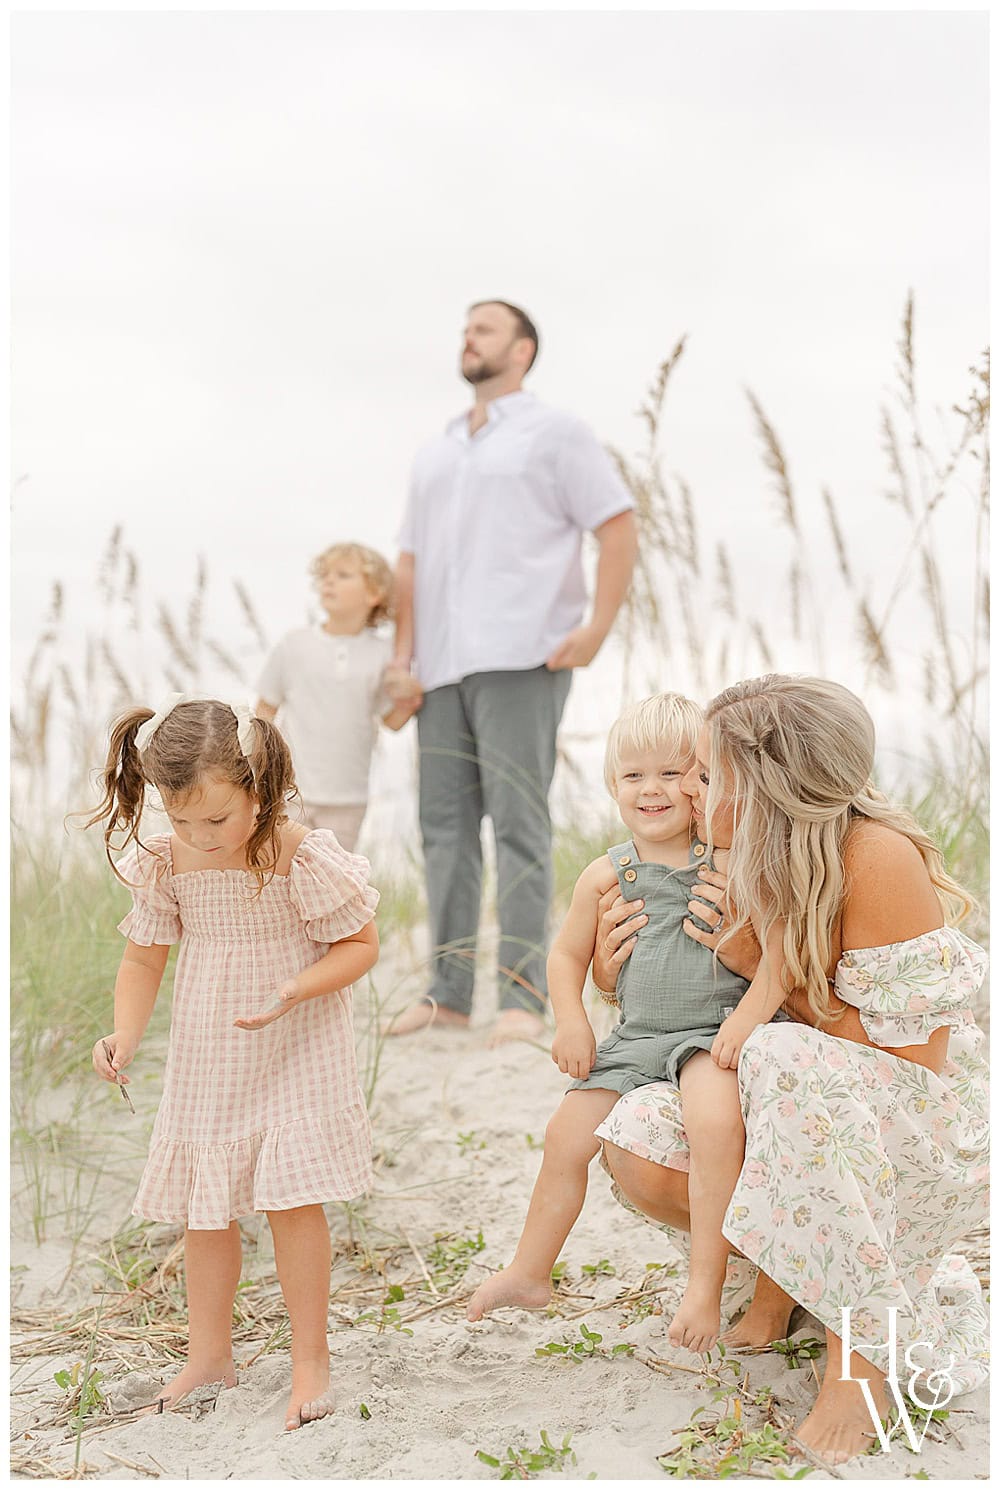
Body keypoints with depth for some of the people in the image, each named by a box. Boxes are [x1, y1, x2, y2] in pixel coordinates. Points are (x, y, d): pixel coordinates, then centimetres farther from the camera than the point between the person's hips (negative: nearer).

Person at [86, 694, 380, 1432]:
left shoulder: (304, 858, -22)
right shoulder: (165, 862, -10)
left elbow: (361, 944, -12)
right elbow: (143, 959, 1)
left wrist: (291, 992, -27)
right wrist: (125, 1033, -16)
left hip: (297, 1053, -4)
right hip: (206, 1058, 4)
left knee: (293, 1197, -4)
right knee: (205, 1203, 12)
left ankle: (311, 1357, 14)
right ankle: (210, 1351, 30)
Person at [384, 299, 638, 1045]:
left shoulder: (555, 433, 5)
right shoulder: (435, 454, 23)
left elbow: (620, 527, -1)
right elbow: (412, 560, 20)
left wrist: (597, 627, -12)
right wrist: (404, 653, 7)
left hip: (521, 658, -6)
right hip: (444, 666, 6)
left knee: (518, 822, -10)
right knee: (445, 823, 4)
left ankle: (523, 996, -7)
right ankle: (448, 992, 9)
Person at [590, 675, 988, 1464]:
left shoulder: (879, 859, -25)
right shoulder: (749, 865, -4)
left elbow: (915, 1054, -22)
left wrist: (768, 967, -22)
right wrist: (615, 977, -11)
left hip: (926, 1139, -6)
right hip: (804, 1121, 6)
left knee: (783, 1056, -36)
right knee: (637, 1139, -20)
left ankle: (861, 1347, -21)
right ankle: (784, 1268, 10)